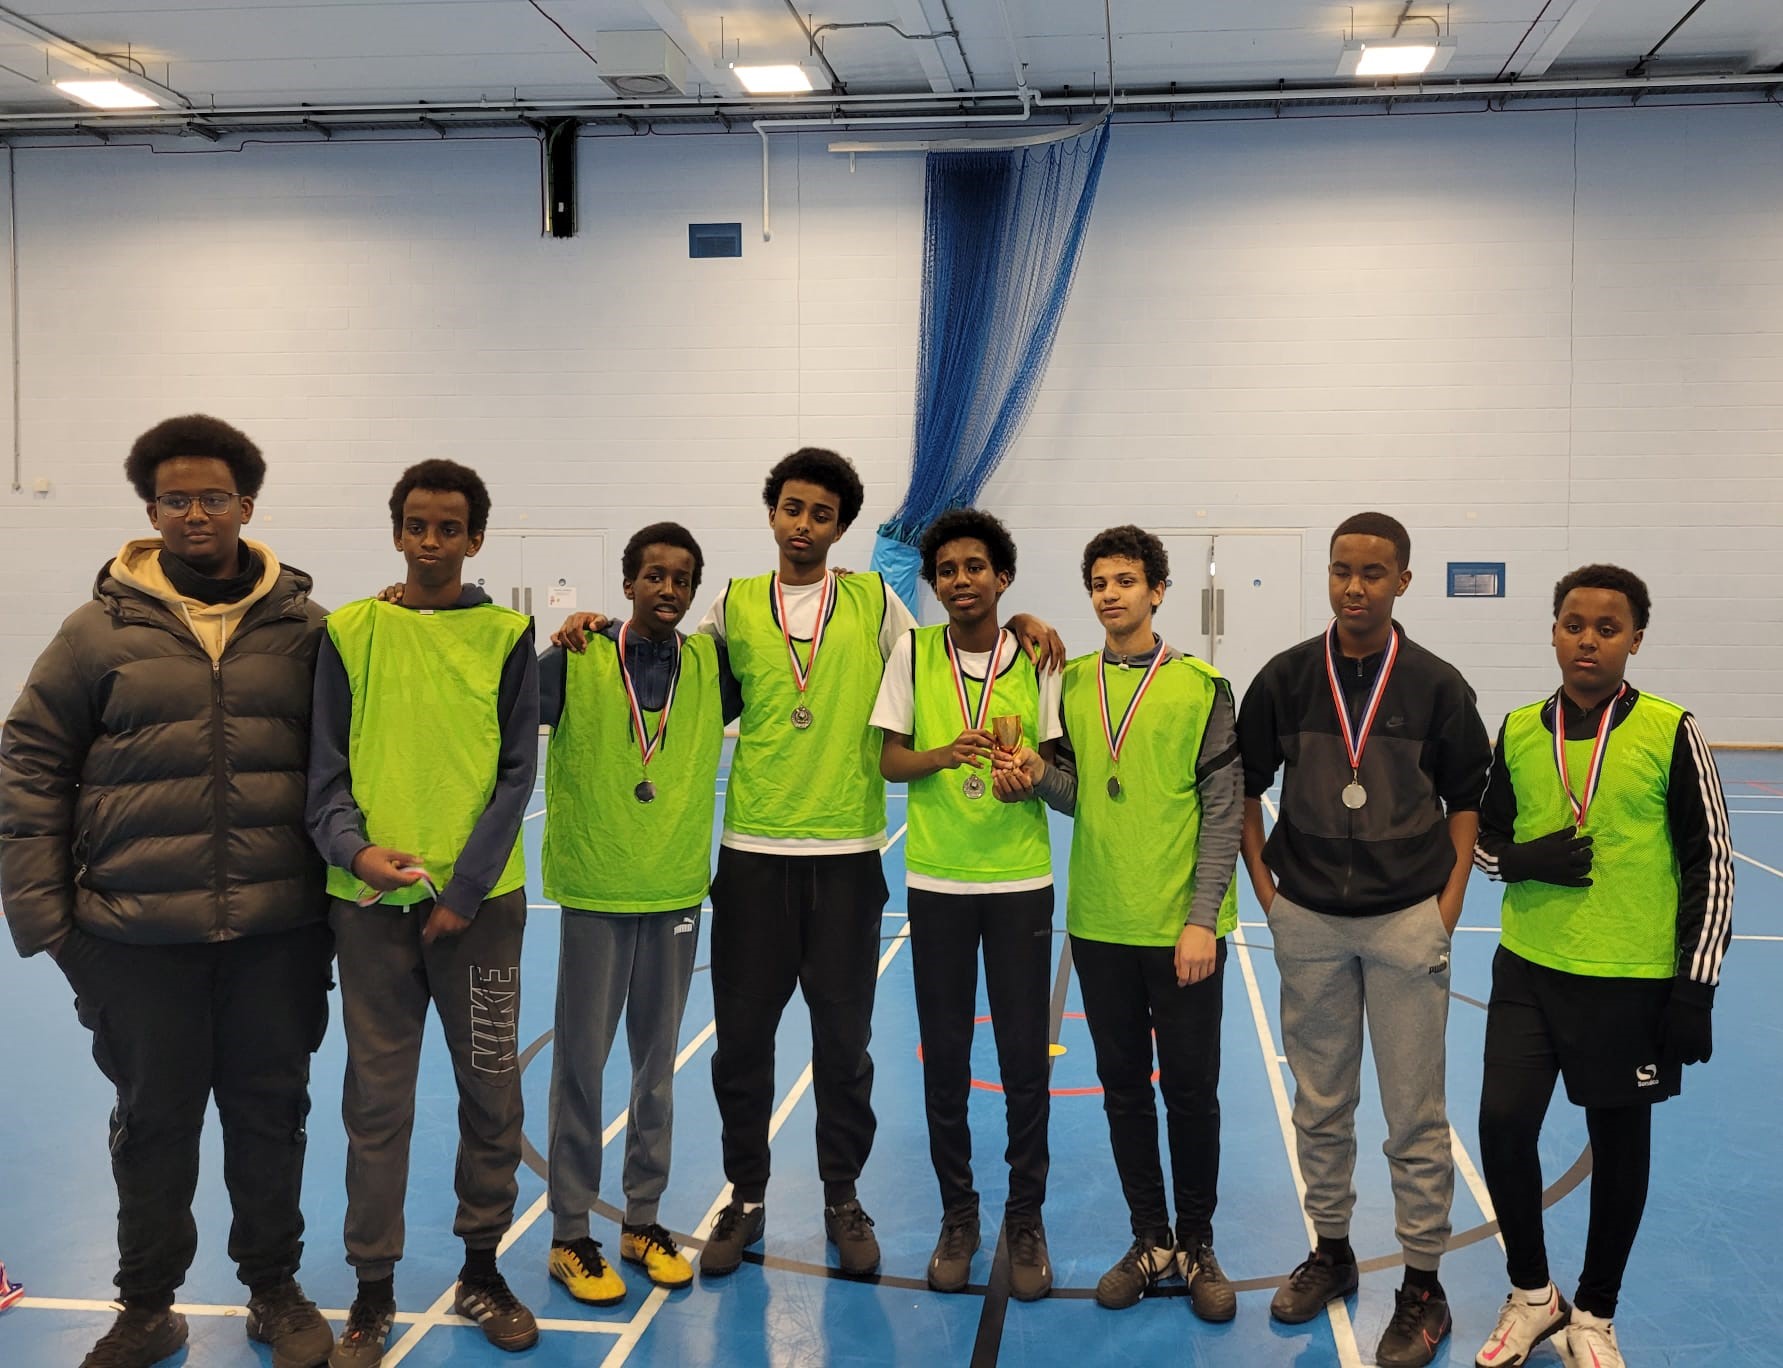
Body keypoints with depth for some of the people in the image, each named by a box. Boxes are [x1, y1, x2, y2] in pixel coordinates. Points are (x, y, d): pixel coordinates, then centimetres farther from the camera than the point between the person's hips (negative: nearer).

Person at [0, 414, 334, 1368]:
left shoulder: (301, 627, 4)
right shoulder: (101, 631, 0)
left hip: (277, 931, 1)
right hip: (137, 936, -1)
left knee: (270, 1112, 12)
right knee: (154, 1120, 11)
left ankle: (275, 1290, 31)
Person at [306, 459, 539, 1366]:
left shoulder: (506, 636, 1)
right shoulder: (349, 633, 3)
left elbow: (516, 773, -1)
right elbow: (326, 768, 3)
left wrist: (465, 888, -8)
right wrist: (354, 848, -15)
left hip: (480, 898, 0)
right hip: (372, 897, 0)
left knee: (490, 1089, 7)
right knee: (377, 1096, 6)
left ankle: (481, 1268, 25)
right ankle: (373, 1290, 19)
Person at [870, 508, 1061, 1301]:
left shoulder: (1038, 659, -1)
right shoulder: (913, 653, 0)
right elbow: (889, 761, 1)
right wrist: (946, 753, -19)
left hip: (1021, 880, 0)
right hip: (936, 881, 1)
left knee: (1026, 1058, 3)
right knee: (944, 1056, 7)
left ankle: (1026, 1221, 20)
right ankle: (957, 1214, 25)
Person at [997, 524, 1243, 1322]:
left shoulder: (1202, 687, -5)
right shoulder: (1071, 684, 5)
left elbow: (1223, 813, -7)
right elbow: (1079, 796, 10)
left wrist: (1203, 919, -12)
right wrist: (1040, 776, -11)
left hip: (1182, 928, -3)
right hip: (1099, 925, 3)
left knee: (1190, 1090, 7)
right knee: (1124, 1088, 12)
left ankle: (1196, 1244, 24)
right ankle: (1150, 1240, 27)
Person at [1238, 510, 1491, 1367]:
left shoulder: (1436, 685, -4)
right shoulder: (1285, 678, -2)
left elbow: (1466, 802, 3)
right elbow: (1244, 787, 6)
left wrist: (1449, 905, -4)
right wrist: (1265, 890, 1)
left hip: (1406, 921, -2)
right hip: (1308, 922, 2)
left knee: (1415, 1113, 4)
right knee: (1320, 1104, 14)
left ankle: (1423, 1287, 17)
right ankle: (1330, 1252, 31)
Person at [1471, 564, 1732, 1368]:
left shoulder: (1670, 734, -8)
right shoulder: (1518, 731, 1)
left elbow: (1711, 864, -4)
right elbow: (1485, 838, 12)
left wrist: (1695, 987, -6)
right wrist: (1525, 861, -12)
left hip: (1634, 980, -2)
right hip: (1530, 968, 2)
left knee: (1619, 1142, 10)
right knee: (1503, 1123, -3)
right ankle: (1532, 1295, 21)